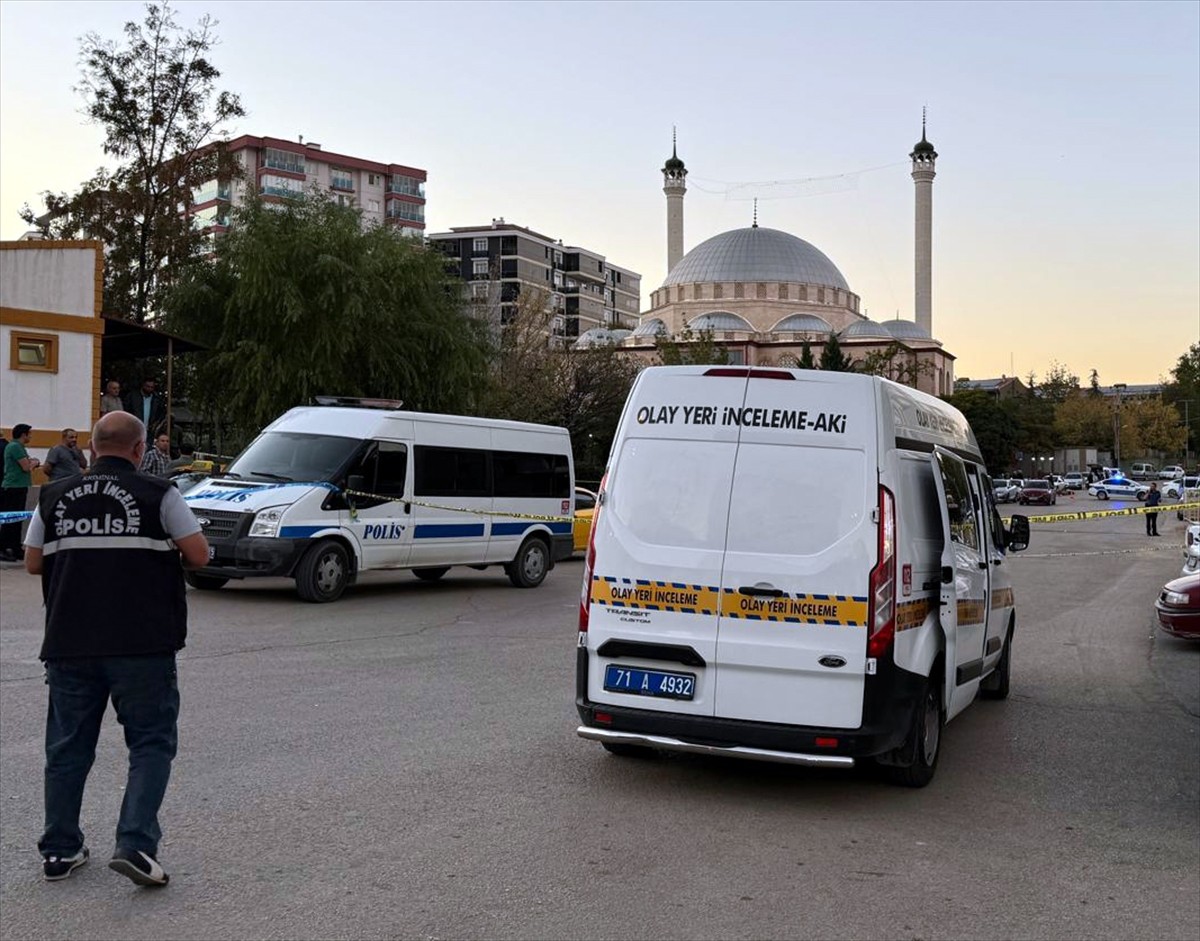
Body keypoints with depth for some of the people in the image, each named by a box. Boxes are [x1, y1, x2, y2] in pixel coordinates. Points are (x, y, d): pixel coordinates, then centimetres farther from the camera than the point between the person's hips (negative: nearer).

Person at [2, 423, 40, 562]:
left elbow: (27, 466, 17)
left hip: (20, 487, 10)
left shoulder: (19, 447, 17)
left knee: (17, 520, 13)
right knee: (10, 520, -7)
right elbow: (26, 466, -18)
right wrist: (33, 462, 2)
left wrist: (32, 462, -4)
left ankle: (15, 549, 18)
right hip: (13, 488, -10)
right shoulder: (14, 446, -14)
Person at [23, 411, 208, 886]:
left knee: (67, 745, 15)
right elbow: (198, 555, -5)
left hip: (69, 643, 4)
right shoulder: (157, 495, -4)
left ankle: (59, 850, 23)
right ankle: (135, 844, -6)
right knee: (151, 743, 5)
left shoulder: (55, 497, 7)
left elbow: (34, 563, 11)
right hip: (143, 644, -4)